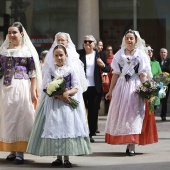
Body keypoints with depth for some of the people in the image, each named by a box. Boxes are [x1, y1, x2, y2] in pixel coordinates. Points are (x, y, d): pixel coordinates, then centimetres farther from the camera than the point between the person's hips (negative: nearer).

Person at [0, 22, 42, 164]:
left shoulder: (28, 51, 1)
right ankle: (12, 151, 13)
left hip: (21, 87, -4)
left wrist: (33, 91, -10)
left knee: (20, 116, -4)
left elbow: (33, 73, -3)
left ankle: (20, 152, -2)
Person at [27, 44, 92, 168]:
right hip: (53, 103, 1)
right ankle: (59, 157, 7)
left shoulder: (70, 70, 4)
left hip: (68, 103, -1)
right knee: (54, 128, -1)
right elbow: (47, 88, -4)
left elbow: (76, 88, 0)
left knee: (68, 127, -6)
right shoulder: (50, 70, 5)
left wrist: (67, 93, -19)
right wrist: (59, 95, -17)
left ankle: (66, 158, 0)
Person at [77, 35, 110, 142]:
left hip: (95, 88, 1)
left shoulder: (100, 55, 7)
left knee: (93, 111, 6)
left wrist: (103, 65, -14)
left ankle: (91, 133, 14)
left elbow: (108, 69, 6)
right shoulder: (79, 54, 3)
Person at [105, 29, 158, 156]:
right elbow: (116, 74, 11)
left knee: (133, 115, -5)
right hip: (121, 86, 3)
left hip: (135, 87, -3)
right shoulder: (119, 55, 10)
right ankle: (128, 142, 12)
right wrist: (110, 91, 9)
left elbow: (143, 75, -4)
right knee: (121, 114, 3)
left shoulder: (141, 55, 2)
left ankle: (132, 146, -7)